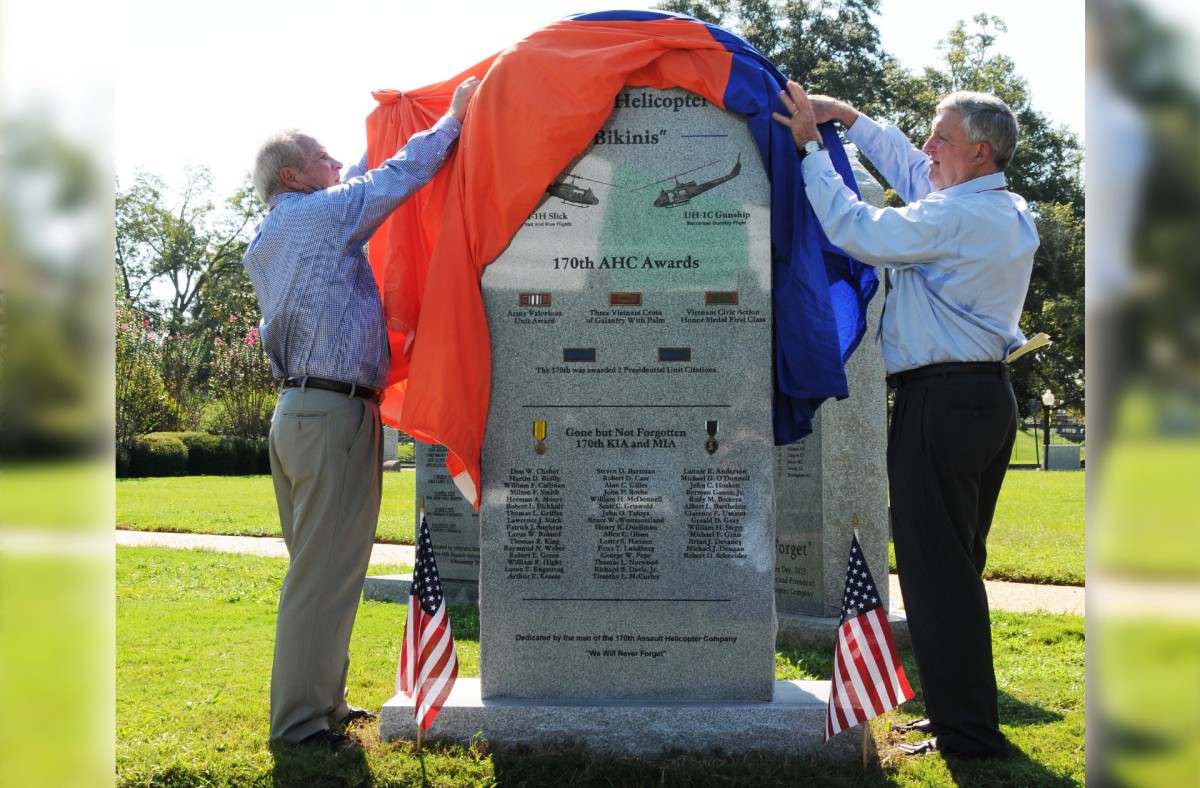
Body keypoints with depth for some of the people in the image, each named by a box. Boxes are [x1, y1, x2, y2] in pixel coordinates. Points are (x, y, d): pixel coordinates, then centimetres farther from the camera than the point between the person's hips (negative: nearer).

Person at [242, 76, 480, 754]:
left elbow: (359, 185, 31)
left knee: (319, 568, 16)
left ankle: (319, 700, 24)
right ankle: (301, 720, -3)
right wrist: (453, 117, 9)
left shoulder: (270, 237, 19)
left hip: (300, 409, 10)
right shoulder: (323, 214, -6)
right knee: (325, 573, -7)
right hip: (333, 412, -10)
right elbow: (401, 178, -4)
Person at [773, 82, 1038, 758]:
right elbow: (912, 167, 26)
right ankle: (971, 713, 26)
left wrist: (811, 146, -8)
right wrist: (848, 118, 24)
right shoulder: (1011, 213, 14)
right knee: (961, 566, 17)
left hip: (941, 399, -10)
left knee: (935, 569, -5)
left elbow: (856, 229, -18)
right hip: (992, 396, 10)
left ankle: (967, 732, 0)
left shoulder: (956, 217, -16)